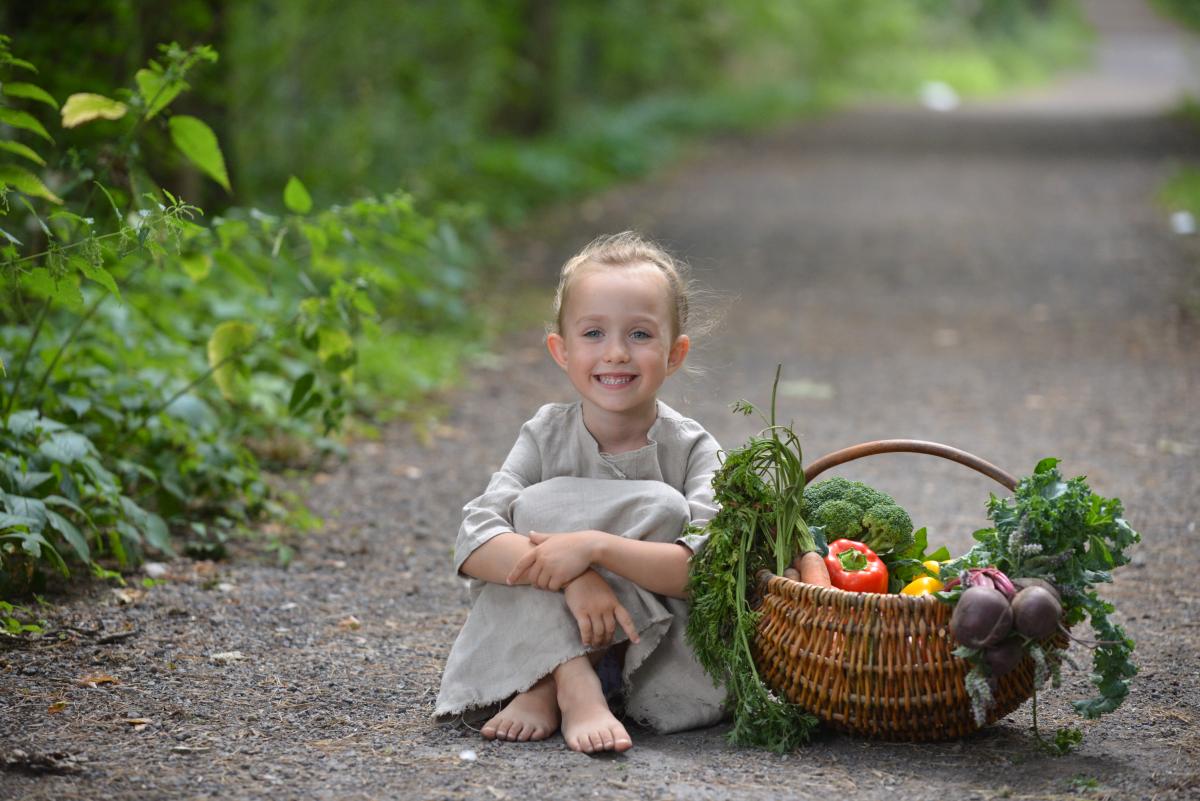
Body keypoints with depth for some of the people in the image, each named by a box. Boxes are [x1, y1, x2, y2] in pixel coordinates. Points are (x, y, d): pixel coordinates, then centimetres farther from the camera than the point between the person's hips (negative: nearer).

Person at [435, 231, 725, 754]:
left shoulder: (691, 450, -9)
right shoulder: (547, 436, -5)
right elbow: (474, 544, -19)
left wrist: (595, 547, -38)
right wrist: (574, 578, -36)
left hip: (656, 647, -1)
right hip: (543, 631, 1)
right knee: (538, 505, -19)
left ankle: (540, 689, -23)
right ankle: (573, 687, -33)